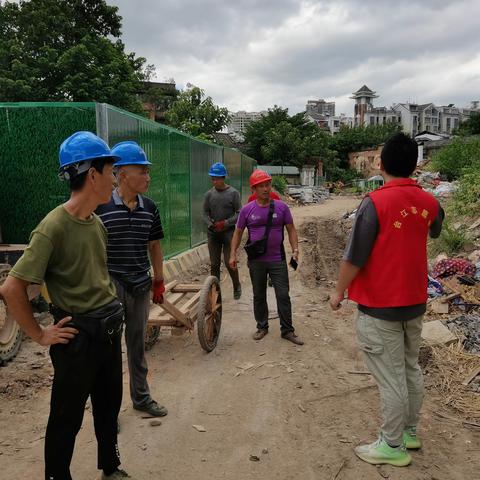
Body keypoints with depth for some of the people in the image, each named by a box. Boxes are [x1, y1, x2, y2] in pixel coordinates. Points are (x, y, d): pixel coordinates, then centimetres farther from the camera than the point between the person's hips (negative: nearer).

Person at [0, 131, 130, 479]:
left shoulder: (96, 223, 5)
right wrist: (40, 335, -13)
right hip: (77, 334, -8)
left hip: (109, 329, 8)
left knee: (109, 405, 22)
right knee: (68, 418, 10)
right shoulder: (53, 227, -20)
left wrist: (111, 307, 14)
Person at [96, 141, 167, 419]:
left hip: (141, 287, 5)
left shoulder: (149, 207, 3)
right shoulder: (100, 207, -12)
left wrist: (159, 282, 12)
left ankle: (141, 397, 34)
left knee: (138, 345, 17)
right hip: (110, 286, -4)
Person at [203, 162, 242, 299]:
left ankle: (237, 286, 20)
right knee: (214, 264, 5)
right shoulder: (209, 194, 4)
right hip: (212, 233, 3)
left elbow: (239, 214, -4)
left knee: (229, 262, -4)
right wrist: (210, 224, -11)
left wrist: (225, 223, -14)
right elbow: (205, 213, 8)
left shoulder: (233, 193, -4)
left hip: (228, 232, -3)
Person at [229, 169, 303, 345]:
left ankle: (287, 330, 15)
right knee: (259, 296, 13)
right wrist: (233, 254, -2)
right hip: (256, 261, 1)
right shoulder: (247, 210, -2)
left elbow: (291, 230, 3)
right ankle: (262, 327, 29)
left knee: (283, 295, 3)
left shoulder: (281, 207, -2)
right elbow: (238, 233, 5)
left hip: (278, 260, 0)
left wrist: (295, 249, -9)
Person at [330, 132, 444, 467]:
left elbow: (355, 256, -18)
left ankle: (393, 446, 17)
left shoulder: (376, 202, -19)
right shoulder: (429, 202, 0)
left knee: (391, 378, 3)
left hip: (379, 307, -7)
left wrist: (339, 292, -3)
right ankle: (409, 431, 34)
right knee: (411, 369, 19)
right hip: (415, 302, 7)